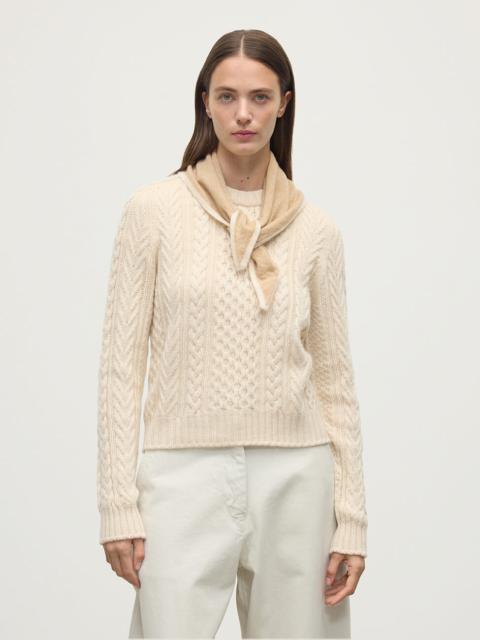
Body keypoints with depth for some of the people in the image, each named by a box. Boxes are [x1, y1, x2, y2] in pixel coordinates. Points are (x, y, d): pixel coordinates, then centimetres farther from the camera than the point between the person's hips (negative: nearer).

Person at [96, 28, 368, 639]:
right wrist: (118, 504, -6)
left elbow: (334, 376, 8)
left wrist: (351, 517, 3)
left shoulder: (315, 228, 5)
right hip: (186, 475, -2)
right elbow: (122, 364, -1)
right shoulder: (154, 209, -1)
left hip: (293, 480, 2)